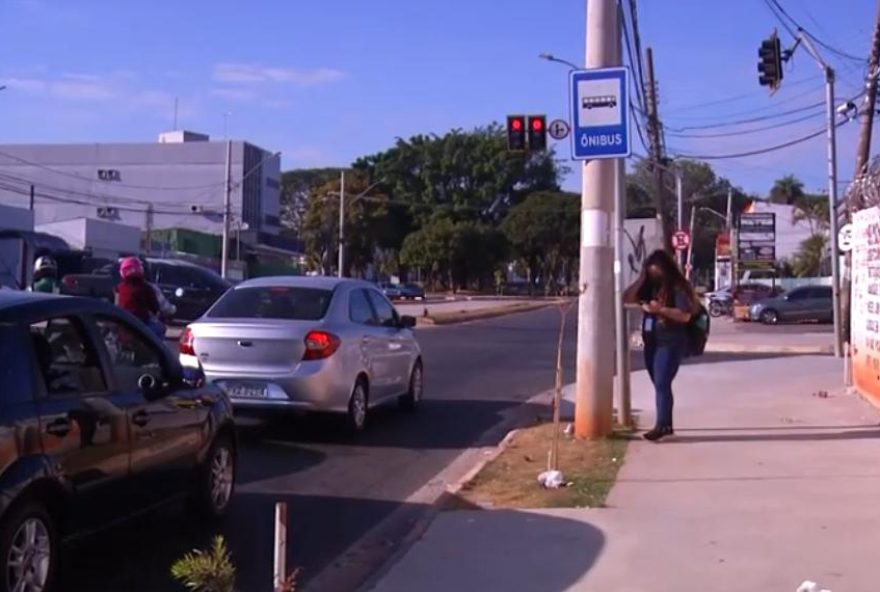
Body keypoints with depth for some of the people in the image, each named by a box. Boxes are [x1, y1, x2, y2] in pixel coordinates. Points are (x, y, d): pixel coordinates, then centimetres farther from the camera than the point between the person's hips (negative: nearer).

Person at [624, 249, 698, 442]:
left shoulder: (678, 288, -9)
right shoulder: (651, 287, 14)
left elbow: (685, 316, -19)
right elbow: (630, 298, 16)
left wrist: (661, 310, -27)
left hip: (670, 344, -8)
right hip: (651, 343, 8)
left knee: (662, 384, -13)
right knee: (659, 385, 9)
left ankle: (661, 426, -13)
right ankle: (666, 425, 15)